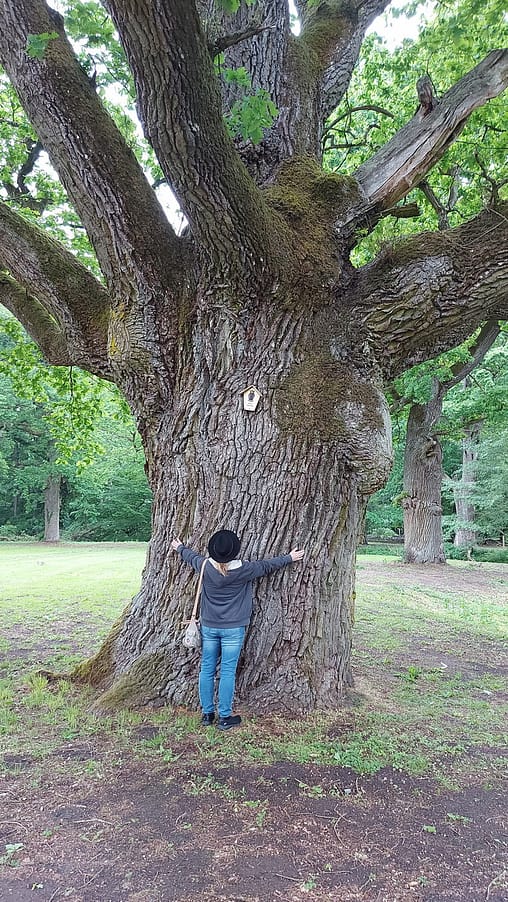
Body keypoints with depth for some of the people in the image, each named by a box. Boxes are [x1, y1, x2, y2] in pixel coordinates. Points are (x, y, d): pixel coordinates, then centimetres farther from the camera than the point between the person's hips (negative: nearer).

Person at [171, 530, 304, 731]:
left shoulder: (206, 566, -7)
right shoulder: (244, 569, -14)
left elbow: (191, 556, 15)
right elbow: (267, 566, 1)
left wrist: (180, 548, 37)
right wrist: (289, 558, 17)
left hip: (208, 626, 3)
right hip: (233, 629, -3)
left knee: (207, 670, 11)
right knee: (227, 672, 3)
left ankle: (207, 714, 20)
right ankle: (225, 717, 10)